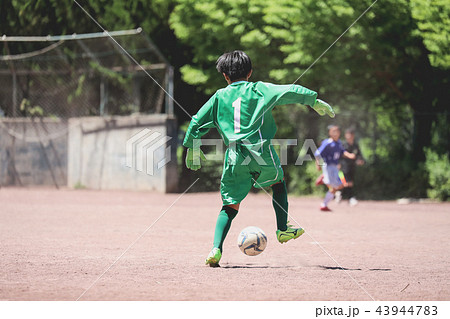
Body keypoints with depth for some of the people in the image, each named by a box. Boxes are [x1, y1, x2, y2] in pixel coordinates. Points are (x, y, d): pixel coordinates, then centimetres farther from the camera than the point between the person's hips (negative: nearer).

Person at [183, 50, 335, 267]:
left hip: (234, 158, 1)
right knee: (278, 183, 29)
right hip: (261, 153, -1)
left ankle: (216, 248, -13)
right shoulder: (259, 89, 8)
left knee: (230, 206, 6)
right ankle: (282, 230, 28)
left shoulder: (219, 97, 14)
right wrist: (315, 101, 8)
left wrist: (193, 148, 25)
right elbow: (289, 92, -1)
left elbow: (197, 123, 13)